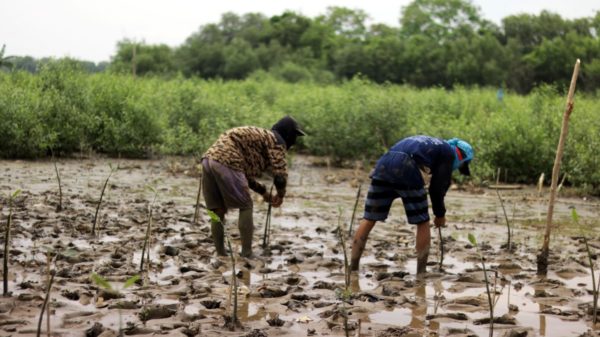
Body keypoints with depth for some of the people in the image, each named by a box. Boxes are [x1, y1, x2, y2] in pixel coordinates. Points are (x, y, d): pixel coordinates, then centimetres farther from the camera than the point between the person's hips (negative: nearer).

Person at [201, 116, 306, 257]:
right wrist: (280, 194, 14)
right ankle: (246, 254, 3)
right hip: (226, 162, -8)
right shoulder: (276, 141, 6)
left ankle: (220, 254, 15)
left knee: (218, 211, 13)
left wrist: (264, 192, 33)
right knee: (245, 207, 4)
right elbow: (280, 172, -3)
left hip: (209, 157, 8)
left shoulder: (258, 136, 32)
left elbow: (247, 173, 34)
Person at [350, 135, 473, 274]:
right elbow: (437, 188, 9)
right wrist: (440, 214, 22)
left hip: (383, 165, 7)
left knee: (368, 220, 11)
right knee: (423, 223, 9)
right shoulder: (448, 153, 15)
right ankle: (421, 273, 12)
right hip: (406, 171, -7)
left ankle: (353, 268, 9)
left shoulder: (426, 144, 37)